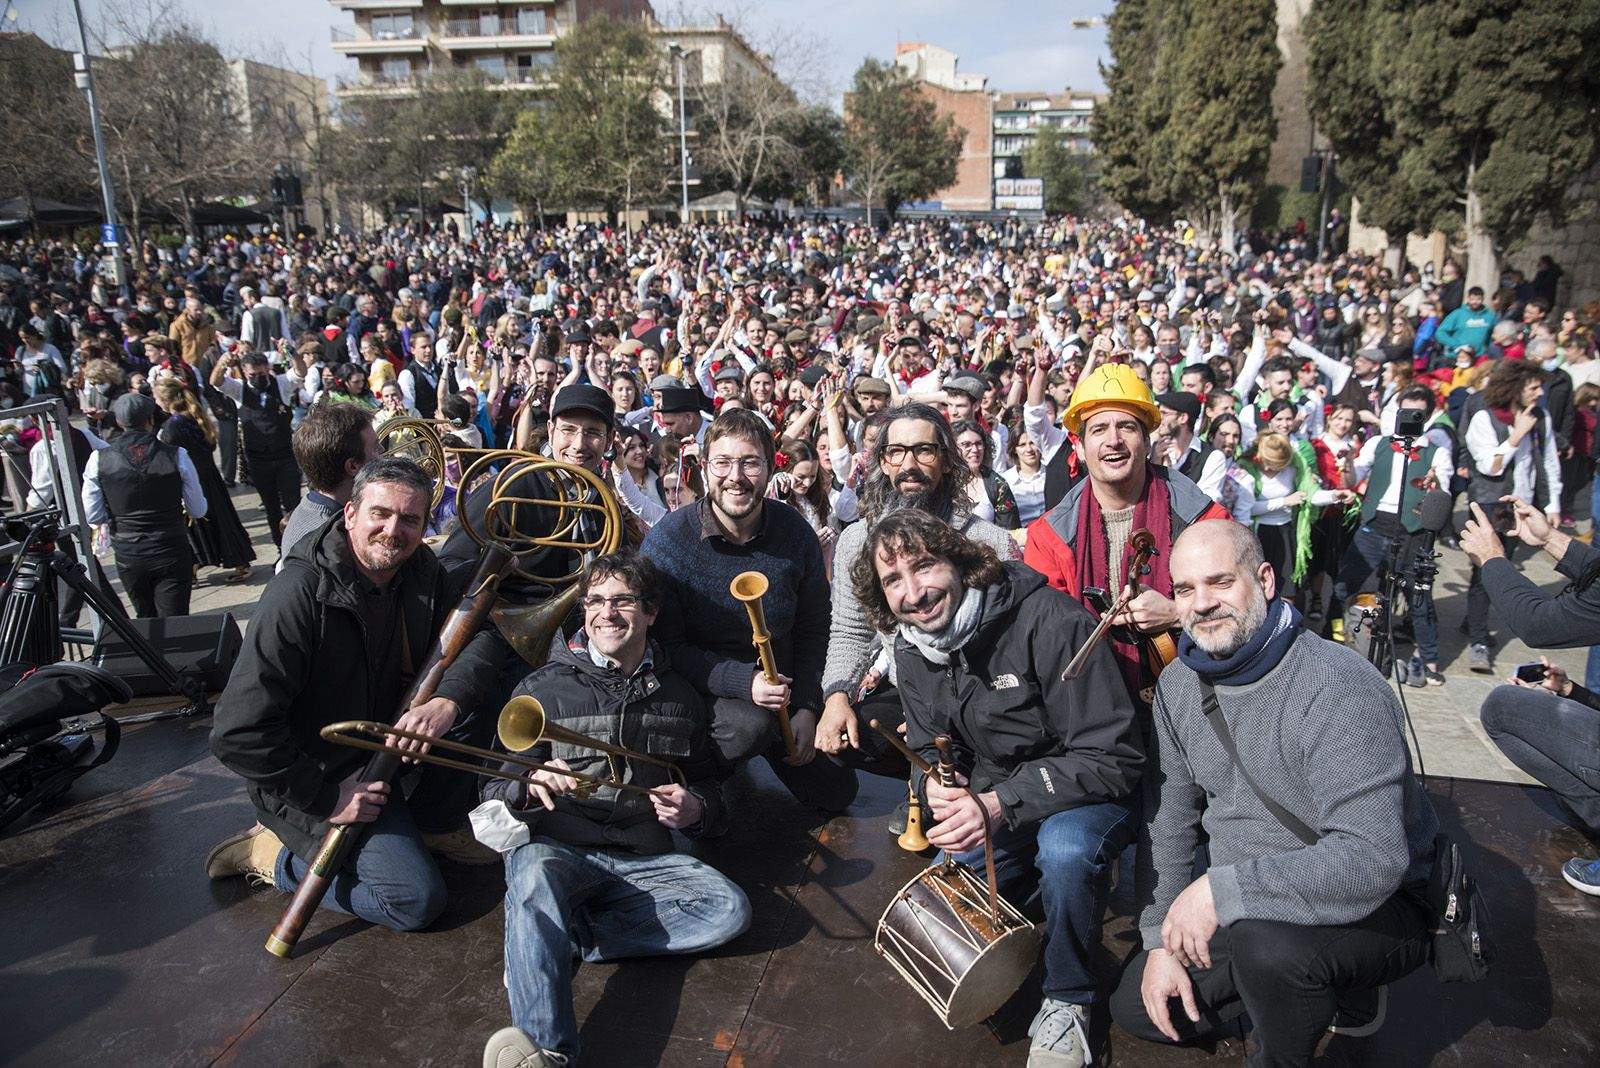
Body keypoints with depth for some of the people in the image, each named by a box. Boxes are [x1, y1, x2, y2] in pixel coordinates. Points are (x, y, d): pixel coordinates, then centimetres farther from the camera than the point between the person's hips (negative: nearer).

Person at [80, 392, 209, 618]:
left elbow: (92, 517, -1)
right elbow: (198, 510, -3)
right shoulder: (177, 455, -11)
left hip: (128, 557, 2)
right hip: (172, 554, -2)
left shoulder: (99, 459, -6)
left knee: (147, 621, 21)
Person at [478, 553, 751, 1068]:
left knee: (729, 908, -23)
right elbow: (495, 789, 2)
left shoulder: (680, 697, 14)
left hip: (642, 859, 3)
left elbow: (707, 787, 21)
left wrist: (695, 809, -5)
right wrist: (528, 788, -23)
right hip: (556, 846, -2)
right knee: (536, 878, -37)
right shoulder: (544, 688, 6)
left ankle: (558, 939, -22)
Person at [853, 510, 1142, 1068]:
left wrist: (1000, 806, -35)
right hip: (992, 802, 7)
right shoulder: (912, 652, -4)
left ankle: (1068, 1000, -9)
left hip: (1086, 791, -6)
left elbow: (1112, 758, -27)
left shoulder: (1048, 620, -27)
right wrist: (938, 785, -16)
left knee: (1065, 850, -36)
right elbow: (932, 748, 9)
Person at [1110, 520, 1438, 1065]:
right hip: (1244, 906, 7)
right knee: (1135, 1007, 7)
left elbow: (1373, 857, -36)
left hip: (1373, 907, -7)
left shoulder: (1339, 688, -27)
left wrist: (1220, 889, -36)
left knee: (1266, 938, -38)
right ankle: (1332, 987, 18)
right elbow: (1168, 818, 3)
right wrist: (1160, 941, -3)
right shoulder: (1179, 685, -3)